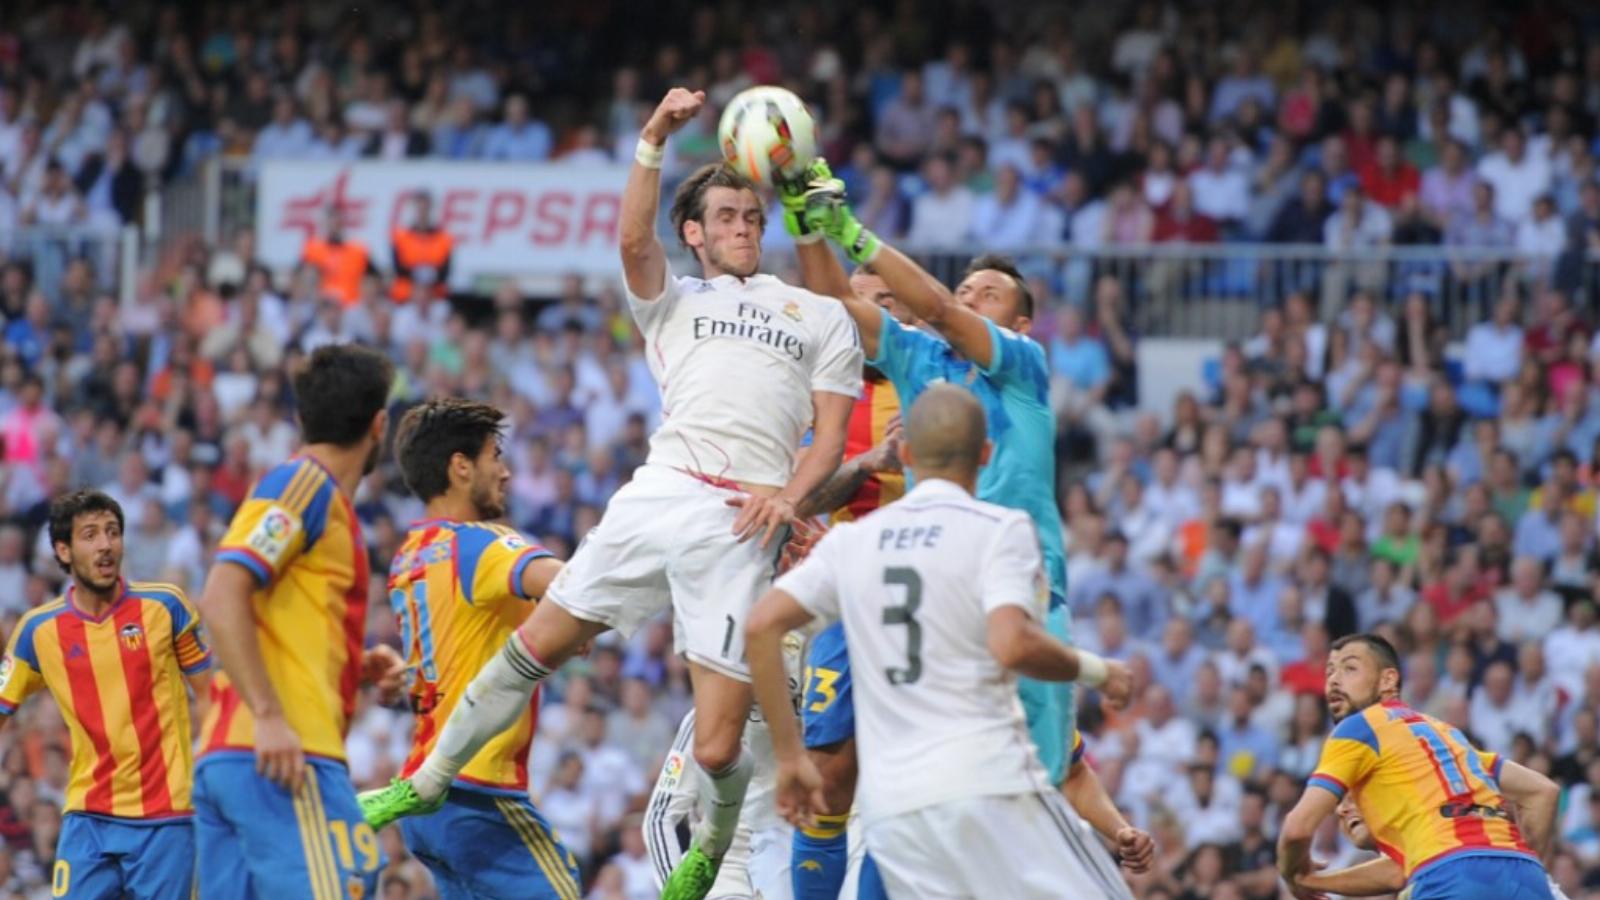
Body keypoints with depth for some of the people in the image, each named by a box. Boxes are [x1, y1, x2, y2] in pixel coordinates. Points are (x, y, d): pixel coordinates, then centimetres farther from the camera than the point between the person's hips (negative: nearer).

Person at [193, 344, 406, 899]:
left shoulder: (317, 492, 23)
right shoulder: (303, 482, -4)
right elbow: (221, 598, -16)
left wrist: (358, 666, 13)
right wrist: (268, 715, -23)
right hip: (286, 756, -10)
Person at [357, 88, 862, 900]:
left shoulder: (821, 317, 20)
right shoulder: (673, 301, 21)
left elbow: (831, 435, 12)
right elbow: (632, 241, 0)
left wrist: (790, 494, -9)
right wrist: (654, 139, -13)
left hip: (736, 527, -2)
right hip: (654, 497, 2)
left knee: (717, 749, -8)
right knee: (535, 646, 0)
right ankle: (428, 782, 18)